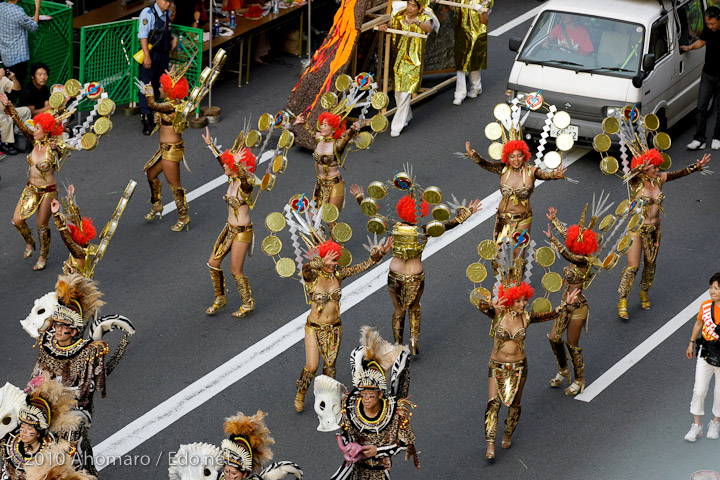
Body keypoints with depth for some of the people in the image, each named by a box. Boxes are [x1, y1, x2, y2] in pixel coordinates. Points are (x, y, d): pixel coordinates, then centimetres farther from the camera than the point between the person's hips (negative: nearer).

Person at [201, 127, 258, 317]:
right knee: (213, 263, 12)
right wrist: (210, 144, 24)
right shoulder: (231, 180, 1)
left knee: (236, 271, 3)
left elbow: (245, 177, -46)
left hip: (242, 232, -8)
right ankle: (220, 299, 29)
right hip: (230, 228, 8)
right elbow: (221, 159, 16)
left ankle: (248, 304, 23)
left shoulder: (245, 185, -21)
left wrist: (238, 163, -63)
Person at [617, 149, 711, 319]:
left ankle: (644, 293, 39)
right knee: (632, 266, -6)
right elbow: (629, 175, -40)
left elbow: (680, 173, 1)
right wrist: (641, 169, -61)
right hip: (636, 229, -5)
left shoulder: (659, 179, -3)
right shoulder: (636, 181, -18)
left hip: (654, 229, 6)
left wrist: (697, 166, -11)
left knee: (651, 263, 16)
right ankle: (622, 302, 5)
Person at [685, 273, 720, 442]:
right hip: (705, 355, 3)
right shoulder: (706, 306, -7)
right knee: (699, 391, 3)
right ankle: (697, 425, 19)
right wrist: (691, 344, 17)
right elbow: (699, 323, 12)